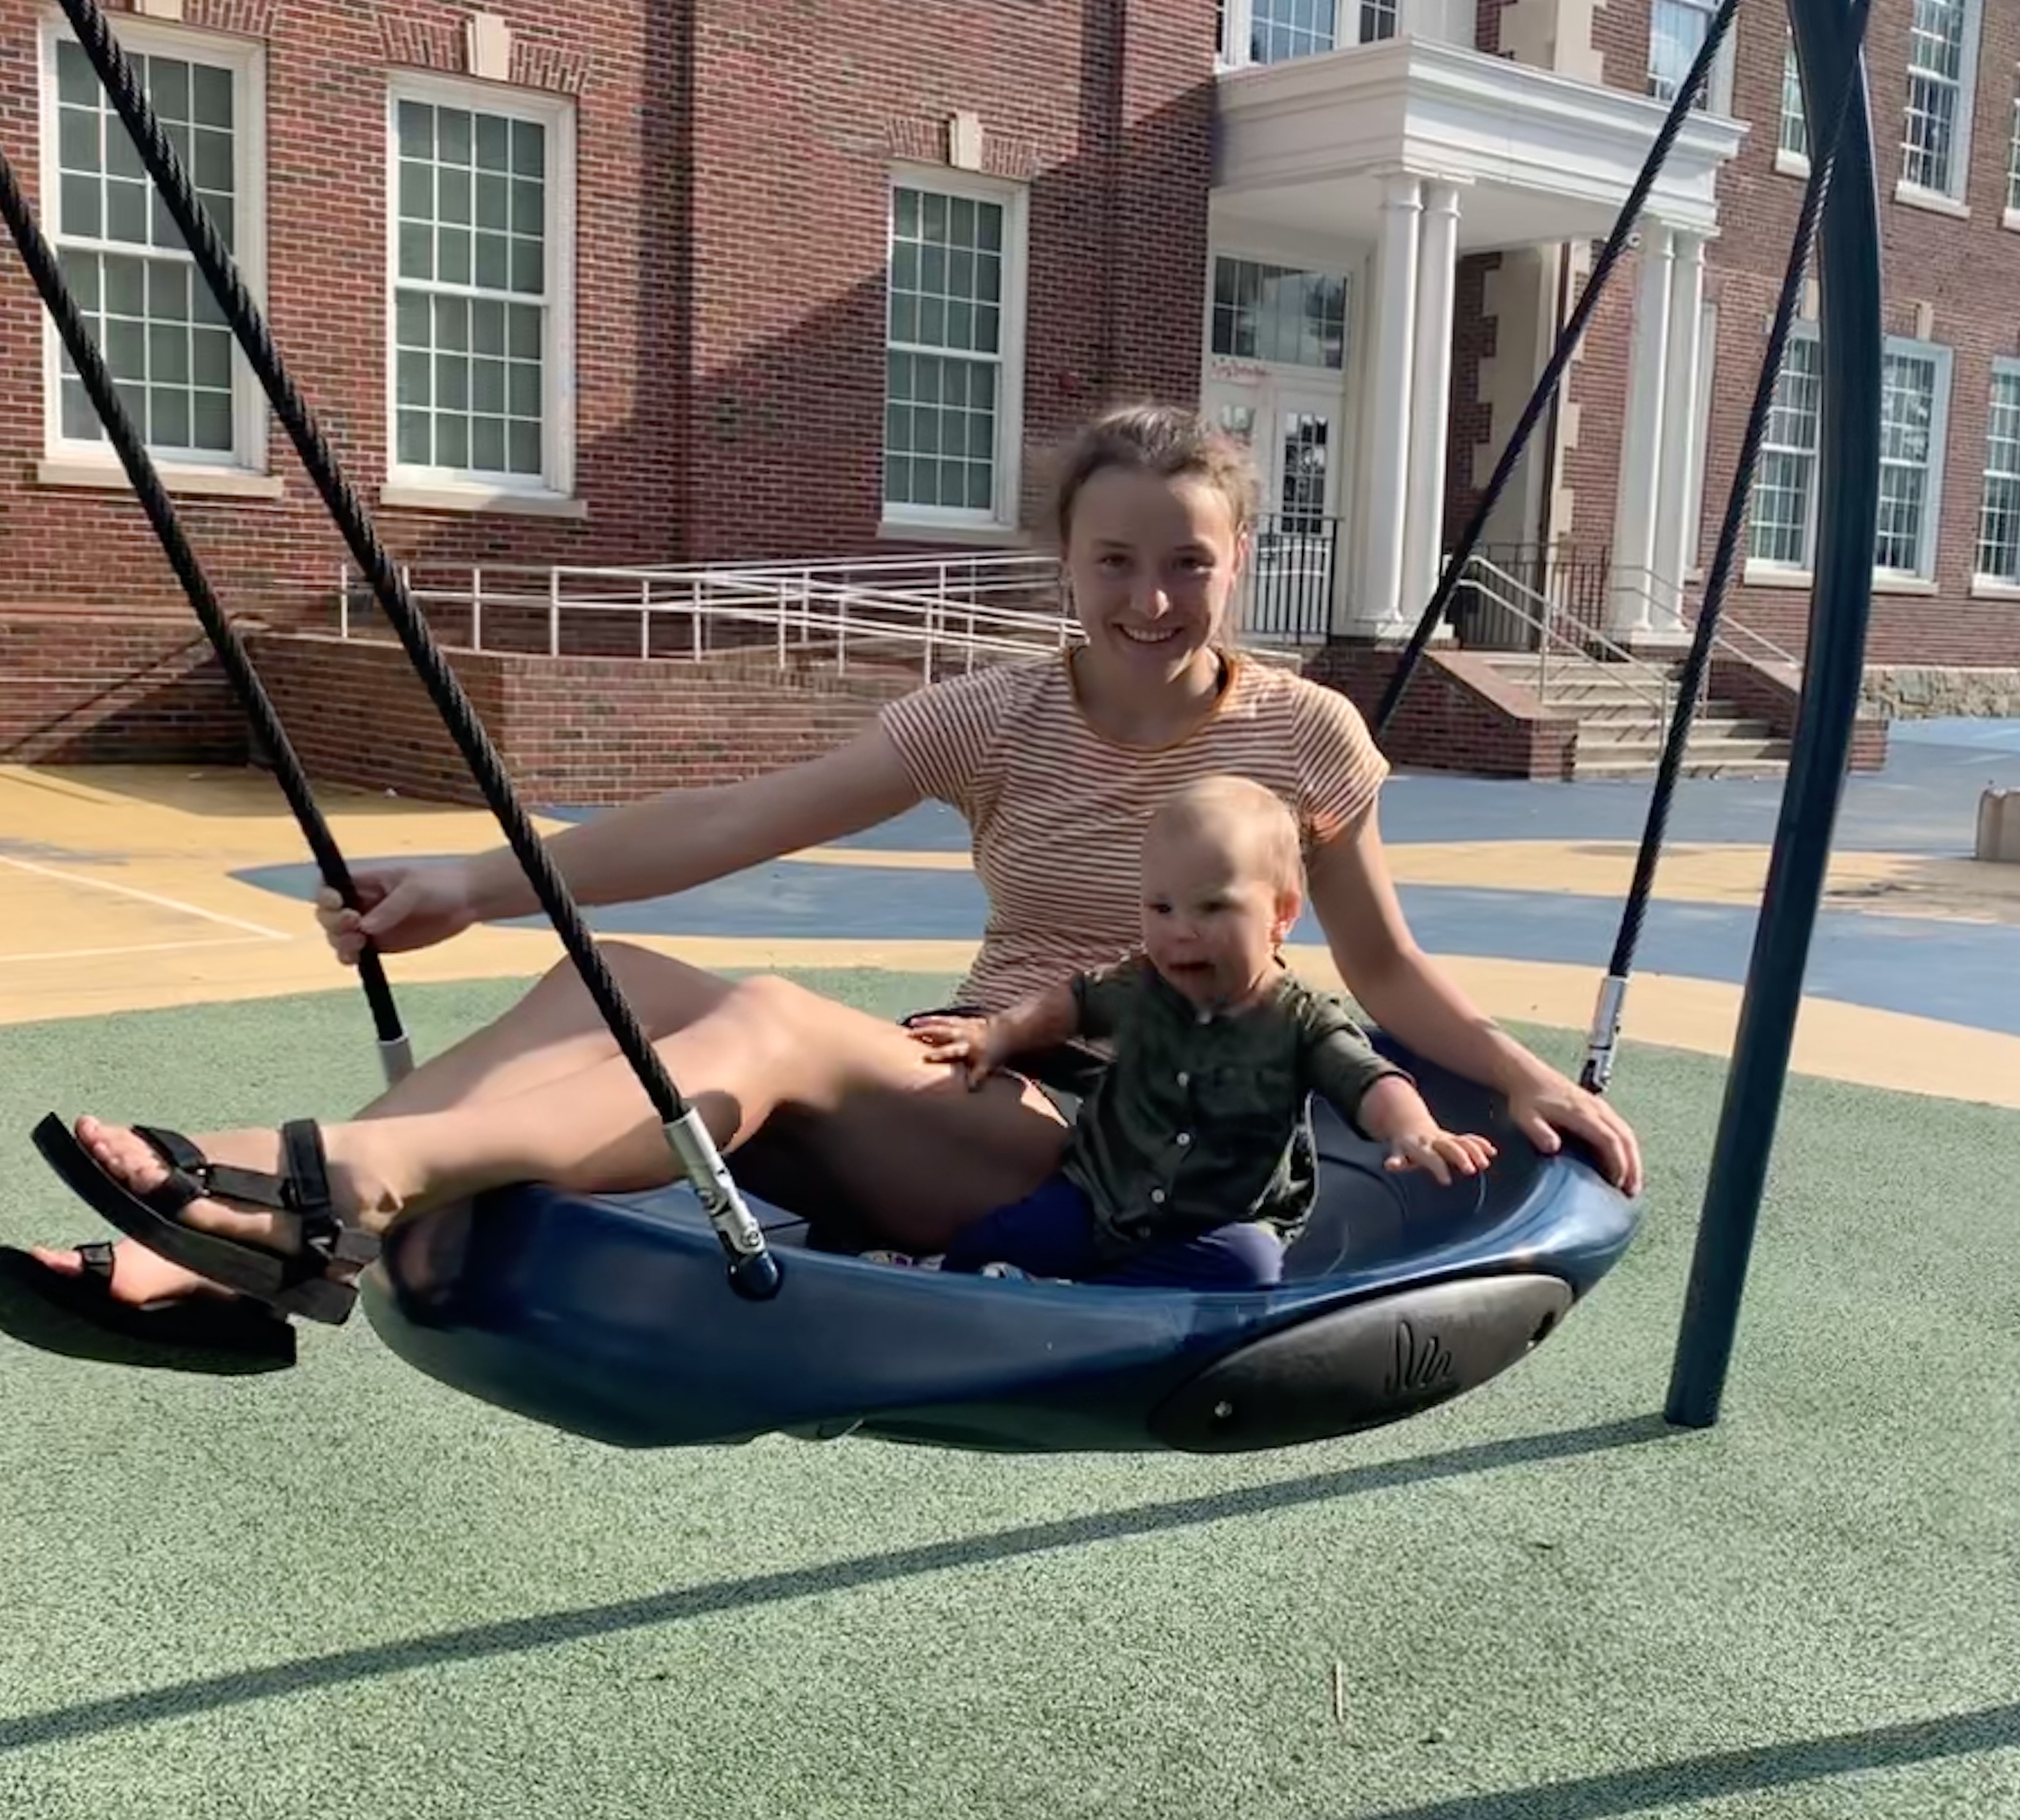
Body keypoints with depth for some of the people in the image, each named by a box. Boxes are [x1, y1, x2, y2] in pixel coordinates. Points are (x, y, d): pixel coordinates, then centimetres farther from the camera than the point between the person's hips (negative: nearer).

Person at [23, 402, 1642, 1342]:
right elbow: (736, 822, -7)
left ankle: (347, 1170, -53)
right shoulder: (998, 717, 3)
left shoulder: (1304, 734, -1)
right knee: (621, 978, -20)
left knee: (772, 1019, -32)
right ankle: (271, 1233, -35)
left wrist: (1526, 1077, -6)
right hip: (960, 1102, 4)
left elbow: (1382, 968, 10)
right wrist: (487, 882, -15)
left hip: (1114, 1156, -4)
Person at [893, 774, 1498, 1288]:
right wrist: (998, 1034, 9)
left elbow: (1370, 1083, -18)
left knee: (1249, 1268, -36)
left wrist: (1414, 1131, -39)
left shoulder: (1304, 1021, -8)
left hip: (1219, 1228, -2)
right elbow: (1072, 999, 23)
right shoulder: (1138, 987, 4)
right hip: (1097, 1201, 3)